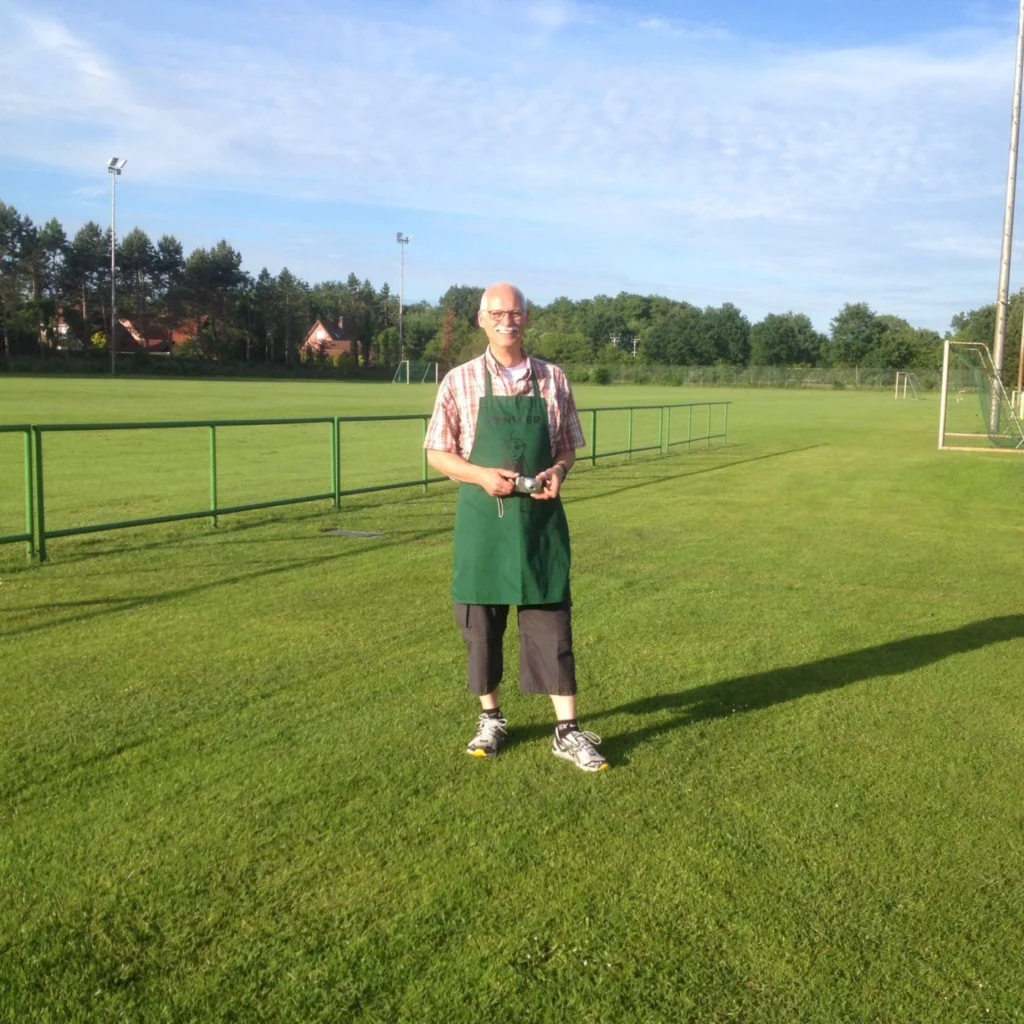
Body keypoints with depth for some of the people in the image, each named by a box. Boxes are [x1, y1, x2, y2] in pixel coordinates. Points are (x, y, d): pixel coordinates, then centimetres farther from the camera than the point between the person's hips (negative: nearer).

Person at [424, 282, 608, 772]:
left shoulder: (553, 379, 4)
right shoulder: (460, 381, -1)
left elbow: (568, 447, 11)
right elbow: (437, 454, 1)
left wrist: (558, 471, -11)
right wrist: (482, 475, -16)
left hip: (540, 517, 1)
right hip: (482, 516, 0)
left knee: (551, 620, 1)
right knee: (481, 621, 8)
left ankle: (567, 729, 8)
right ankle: (490, 718, 26)